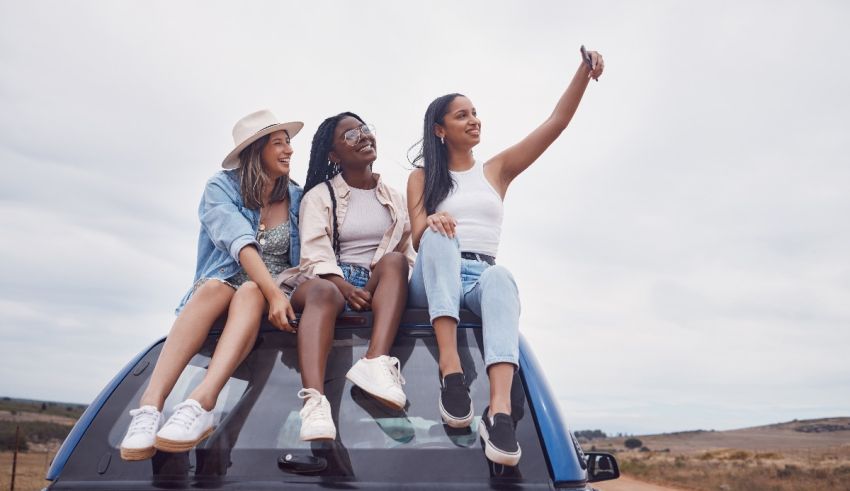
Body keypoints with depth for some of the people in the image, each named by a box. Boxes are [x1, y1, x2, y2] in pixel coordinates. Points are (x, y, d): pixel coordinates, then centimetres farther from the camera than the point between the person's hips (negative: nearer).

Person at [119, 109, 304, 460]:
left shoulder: (298, 199, 6)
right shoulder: (221, 188, -2)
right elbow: (240, 242, -20)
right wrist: (273, 291, -35)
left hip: (277, 295, 1)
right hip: (221, 291, -1)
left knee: (249, 293, -34)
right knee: (213, 287, -36)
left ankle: (201, 404, -53)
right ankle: (150, 407, -47)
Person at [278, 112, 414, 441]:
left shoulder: (394, 198, 20)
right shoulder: (319, 195, 11)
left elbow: (407, 254, 11)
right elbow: (315, 253, -4)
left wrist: (377, 286, -11)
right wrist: (346, 287, -24)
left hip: (378, 285, 3)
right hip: (329, 280, -2)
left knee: (394, 261, -30)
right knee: (323, 293, -38)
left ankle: (375, 362, -47)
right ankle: (314, 402, -58)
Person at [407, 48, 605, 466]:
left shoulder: (496, 170, 18)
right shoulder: (422, 176, 14)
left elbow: (556, 123, 10)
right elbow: (418, 239, 0)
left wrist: (584, 72, -2)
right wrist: (431, 222, -24)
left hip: (481, 277, 1)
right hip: (432, 283, -1)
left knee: (501, 277, -37)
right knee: (438, 237, -36)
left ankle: (499, 410, -56)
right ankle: (450, 369, -48)